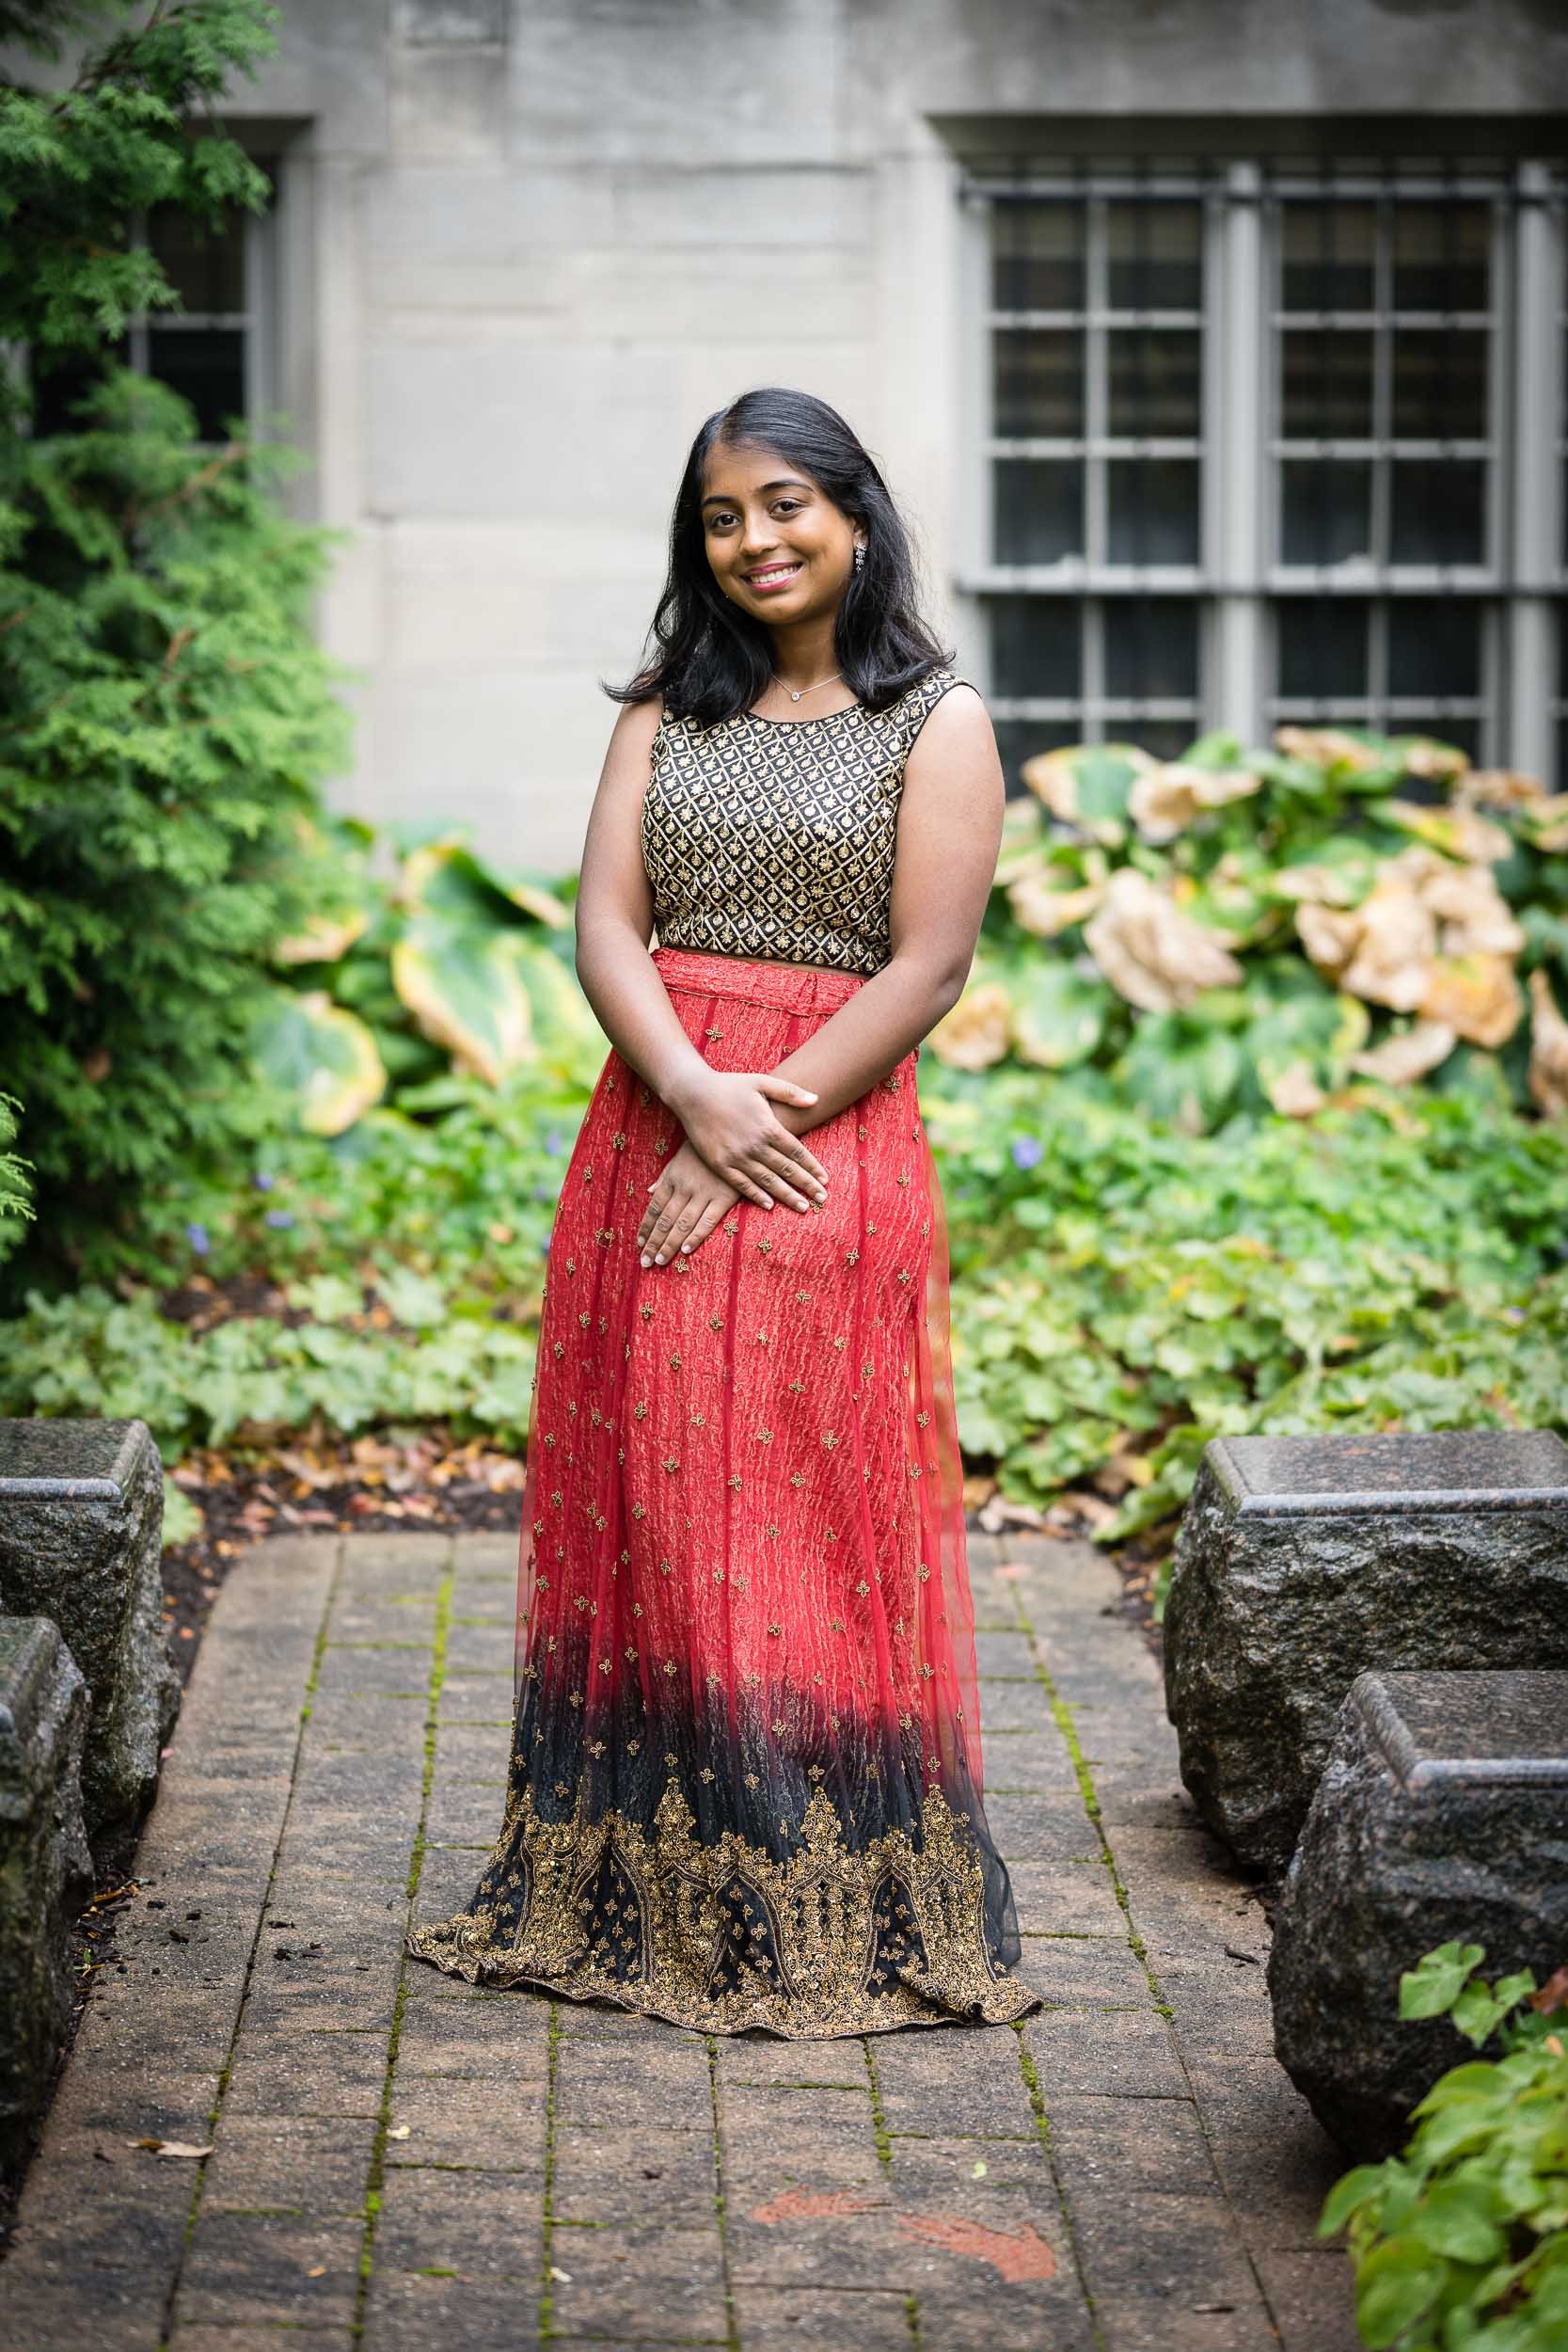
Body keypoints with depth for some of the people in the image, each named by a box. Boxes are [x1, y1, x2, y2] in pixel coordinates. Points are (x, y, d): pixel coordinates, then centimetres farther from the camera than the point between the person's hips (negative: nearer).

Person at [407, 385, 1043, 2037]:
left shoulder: (937, 722, 2)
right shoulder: (666, 711, 13)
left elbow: (928, 968, -6)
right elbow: (605, 923, 3)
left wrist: (766, 1117, -14)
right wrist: (697, 1097, -15)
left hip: (833, 1143, -4)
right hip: (652, 1131, 4)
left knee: (818, 1521, -4)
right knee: (646, 1513, 5)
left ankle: (841, 1921, 4)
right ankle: (648, 1896, 14)